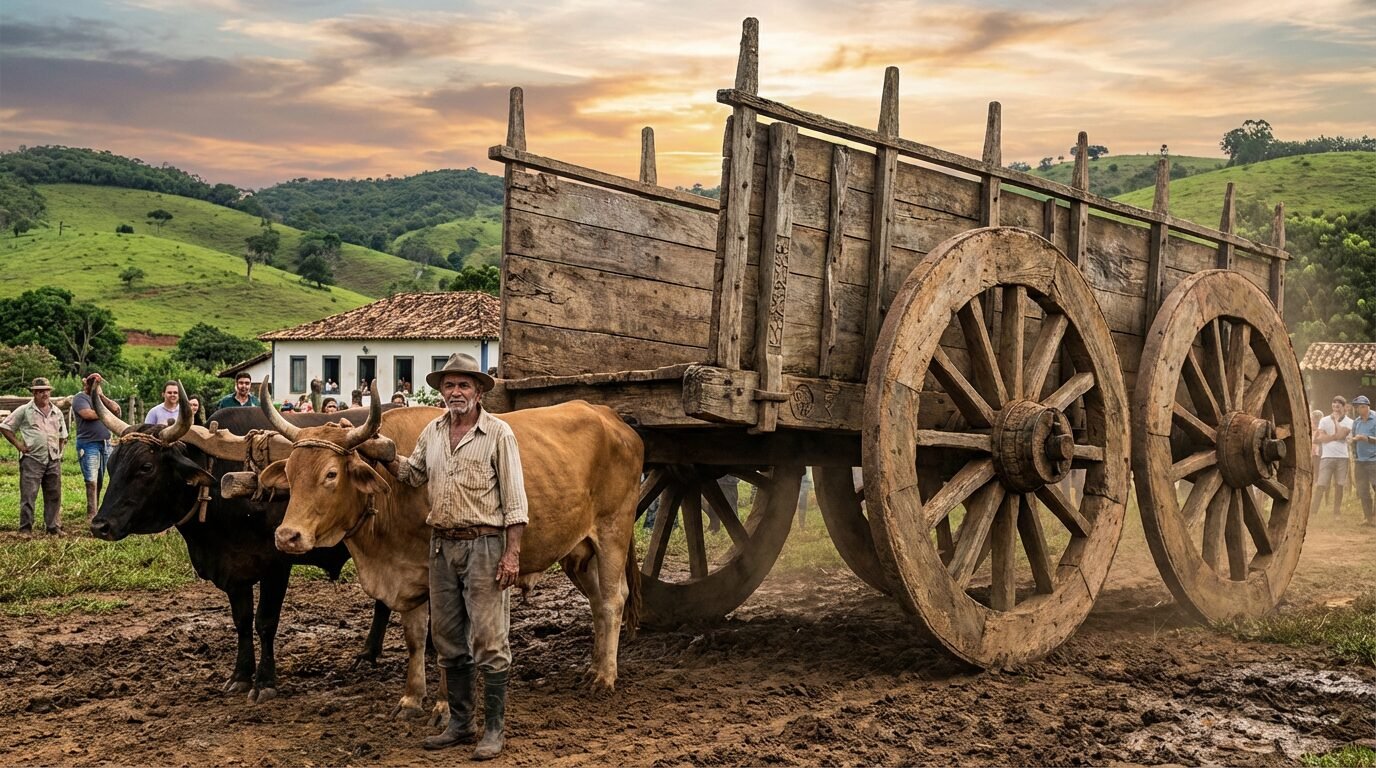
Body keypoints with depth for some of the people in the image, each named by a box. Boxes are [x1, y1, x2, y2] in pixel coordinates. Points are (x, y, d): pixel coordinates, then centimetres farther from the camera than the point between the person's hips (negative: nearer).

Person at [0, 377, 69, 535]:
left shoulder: (57, 412, 13)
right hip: (32, 459, -4)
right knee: (28, 495, -5)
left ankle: (54, 527, 16)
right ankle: (25, 529, 0)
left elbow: (63, 436, 25)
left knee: (54, 495, 8)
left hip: (53, 460, 4)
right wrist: (19, 445, -5)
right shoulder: (24, 411, -1)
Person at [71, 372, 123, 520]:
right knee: (92, 481, -9)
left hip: (105, 443, 6)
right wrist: (106, 412, -2)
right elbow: (88, 414, -19)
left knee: (100, 481, 10)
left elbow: (116, 409, 6)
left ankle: (95, 511, 16)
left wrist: (102, 397, -3)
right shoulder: (80, 397, -2)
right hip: (88, 444, -6)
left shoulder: (101, 397, 18)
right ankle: (91, 515, -7)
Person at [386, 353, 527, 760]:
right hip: (442, 544, 6)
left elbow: (514, 499, -9)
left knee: (489, 641, -2)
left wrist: (512, 554, -14)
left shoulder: (498, 433, -7)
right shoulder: (432, 432, 10)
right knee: (448, 641, 13)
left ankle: (493, 730, 8)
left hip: (485, 545, -6)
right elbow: (412, 473, 22)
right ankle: (459, 723, 25)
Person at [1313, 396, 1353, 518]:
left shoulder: (1349, 422, 5)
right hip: (1327, 457, -1)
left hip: (1342, 457, 1)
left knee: (1339, 486, 4)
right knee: (1320, 486, -7)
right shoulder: (1324, 420, 5)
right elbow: (1317, 439, -3)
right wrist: (1334, 436, -9)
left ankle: (1336, 514, 12)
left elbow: (1341, 434, -14)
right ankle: (1314, 513, -6)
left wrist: (1336, 420, -5)